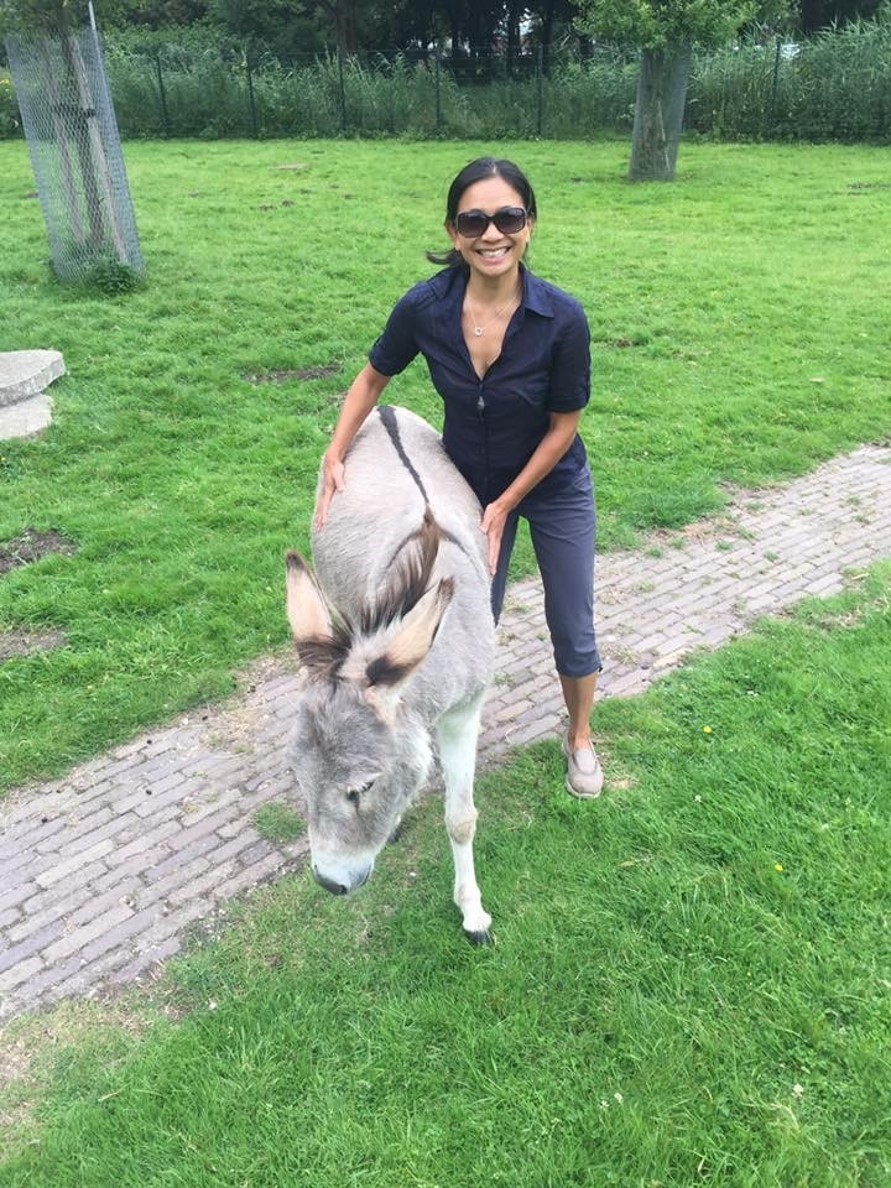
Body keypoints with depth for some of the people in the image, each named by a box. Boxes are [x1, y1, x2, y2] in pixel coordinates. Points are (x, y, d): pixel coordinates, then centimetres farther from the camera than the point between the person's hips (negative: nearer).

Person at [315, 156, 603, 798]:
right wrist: (335, 457, -12)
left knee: (573, 631, 10)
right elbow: (373, 377, -4)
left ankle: (580, 737, 38)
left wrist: (506, 506, -14)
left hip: (553, 485, -1)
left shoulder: (562, 318, -28)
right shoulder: (425, 308, -23)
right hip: (468, 481, 2)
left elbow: (564, 425, -16)